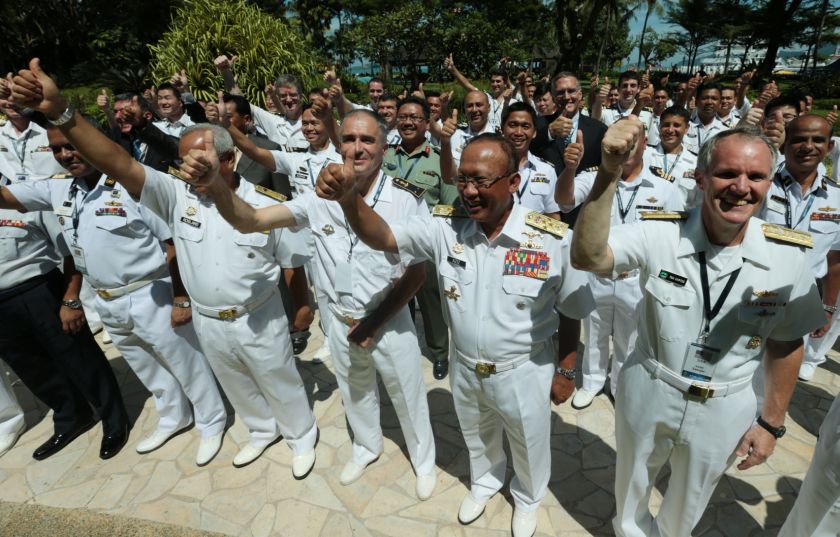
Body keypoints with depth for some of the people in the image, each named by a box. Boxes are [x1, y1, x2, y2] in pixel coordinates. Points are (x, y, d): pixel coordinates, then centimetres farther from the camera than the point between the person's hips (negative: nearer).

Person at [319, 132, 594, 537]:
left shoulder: (553, 239, -22)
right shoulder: (446, 227, -16)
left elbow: (572, 313, -10)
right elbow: (381, 237, -20)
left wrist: (566, 371, -2)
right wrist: (349, 198, -39)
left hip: (525, 373, -2)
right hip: (465, 369, 3)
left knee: (529, 447, 26)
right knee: (478, 439, 31)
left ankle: (528, 498, 60)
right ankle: (484, 482, 65)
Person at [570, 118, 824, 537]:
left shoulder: (788, 256, -14)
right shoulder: (660, 234, -21)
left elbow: (786, 343, -2)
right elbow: (586, 257, -38)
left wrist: (772, 422, 4)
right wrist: (609, 173, -49)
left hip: (724, 410, 2)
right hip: (648, 395, -1)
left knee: (689, 502, 28)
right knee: (632, 484, 27)